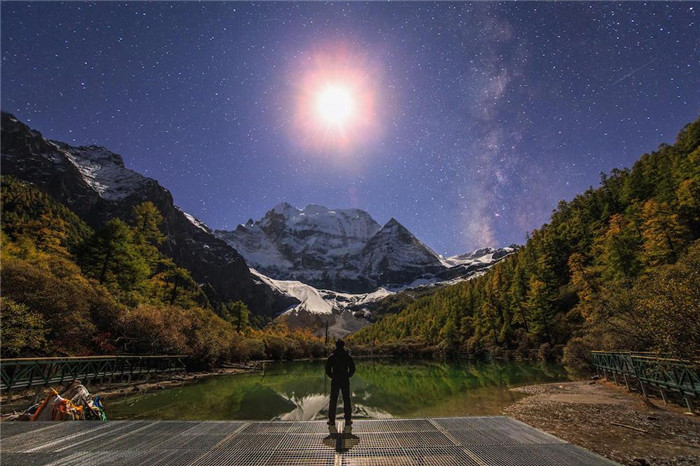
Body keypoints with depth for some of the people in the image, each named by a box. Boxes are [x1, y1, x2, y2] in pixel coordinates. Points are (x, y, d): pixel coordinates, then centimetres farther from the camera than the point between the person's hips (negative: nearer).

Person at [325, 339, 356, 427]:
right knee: (346, 400, 8)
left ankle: (331, 420, 9)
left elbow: (327, 369, -1)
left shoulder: (331, 357, -3)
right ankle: (348, 420, 10)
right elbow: (352, 369, 1)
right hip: (345, 381, 0)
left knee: (333, 401, 7)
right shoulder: (348, 356, -2)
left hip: (335, 381, 0)